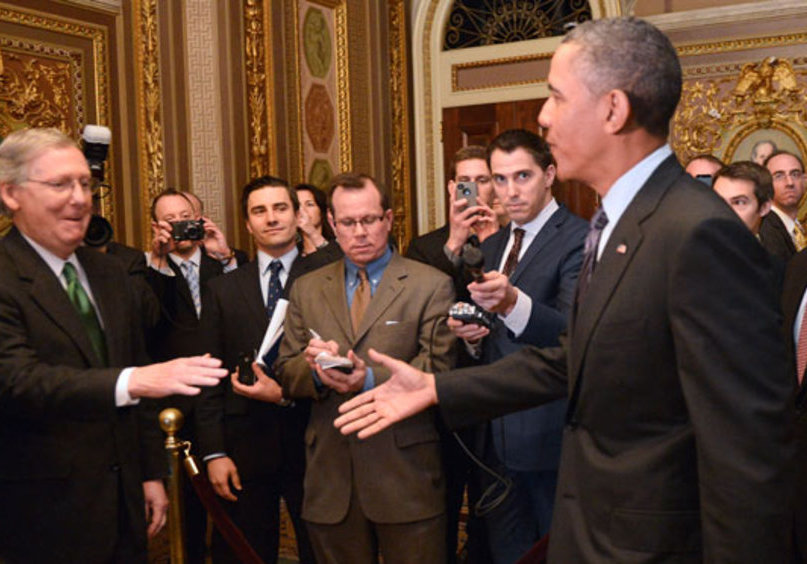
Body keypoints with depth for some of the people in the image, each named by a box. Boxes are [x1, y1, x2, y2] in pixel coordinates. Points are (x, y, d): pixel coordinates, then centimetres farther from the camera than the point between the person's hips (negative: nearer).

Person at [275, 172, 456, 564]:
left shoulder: (431, 286, -1)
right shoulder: (306, 289, 11)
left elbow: (439, 370, -9)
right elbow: (285, 376, 8)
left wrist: (371, 379, -24)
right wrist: (313, 367, -15)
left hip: (405, 474, -3)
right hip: (331, 478, 3)